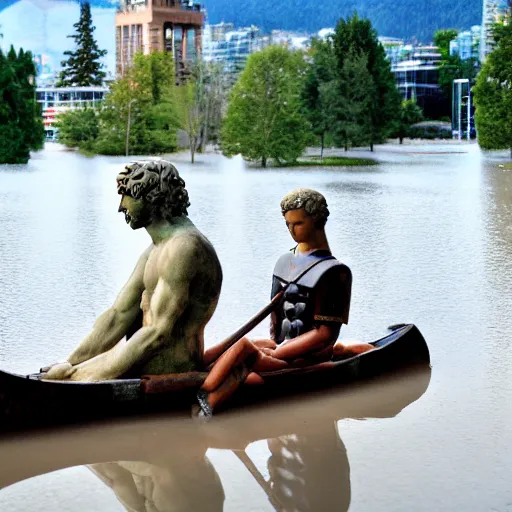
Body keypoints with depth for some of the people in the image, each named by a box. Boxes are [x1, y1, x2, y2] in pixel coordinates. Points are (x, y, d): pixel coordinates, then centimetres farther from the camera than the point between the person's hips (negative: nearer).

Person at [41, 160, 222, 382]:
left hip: (167, 372, -10)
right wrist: (70, 364, -2)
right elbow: (118, 316, 9)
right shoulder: (155, 252, 15)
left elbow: (158, 334, -23)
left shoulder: (183, 248, -19)